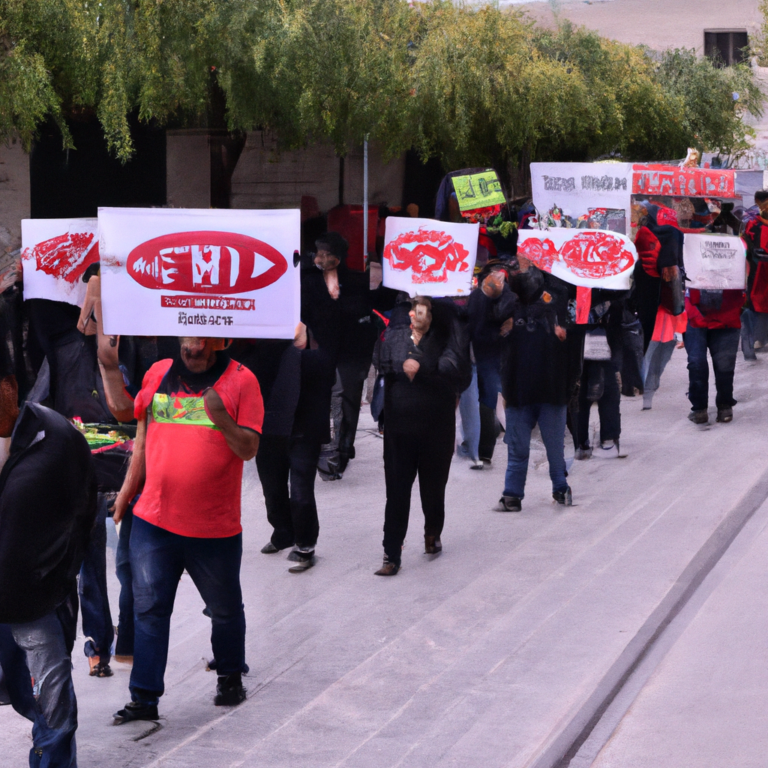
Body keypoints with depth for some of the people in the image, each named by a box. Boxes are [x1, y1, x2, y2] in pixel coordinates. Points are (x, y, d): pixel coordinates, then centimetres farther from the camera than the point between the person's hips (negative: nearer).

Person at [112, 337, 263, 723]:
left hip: (215, 527, -2)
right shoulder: (158, 373, 6)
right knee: (149, 608, 1)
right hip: (153, 519, 2)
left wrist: (222, 419, -27)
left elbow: (249, 448, -10)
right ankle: (144, 698, 5)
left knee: (225, 609, 15)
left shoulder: (240, 380, -6)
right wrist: (128, 489, 16)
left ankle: (230, 676, 37)